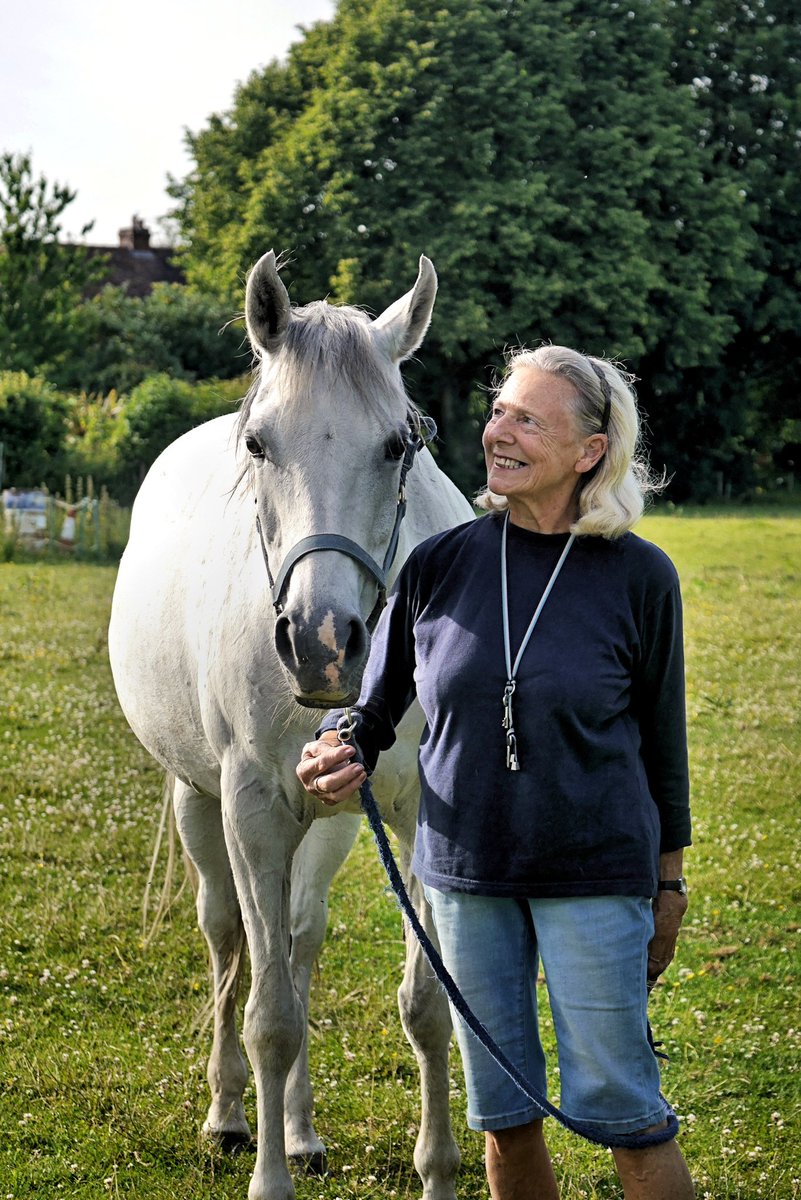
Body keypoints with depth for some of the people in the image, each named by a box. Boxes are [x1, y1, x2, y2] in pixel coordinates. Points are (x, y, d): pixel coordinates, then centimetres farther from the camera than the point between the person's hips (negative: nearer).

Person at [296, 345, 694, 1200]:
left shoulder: (639, 577, -8)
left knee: (615, 1104, -3)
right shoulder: (438, 567, -2)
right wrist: (334, 754, -16)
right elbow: (376, 705, 7)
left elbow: (661, 738, 1)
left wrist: (668, 882, 6)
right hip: (465, 872, 3)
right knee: (502, 1111, 12)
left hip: (594, 873, -3)